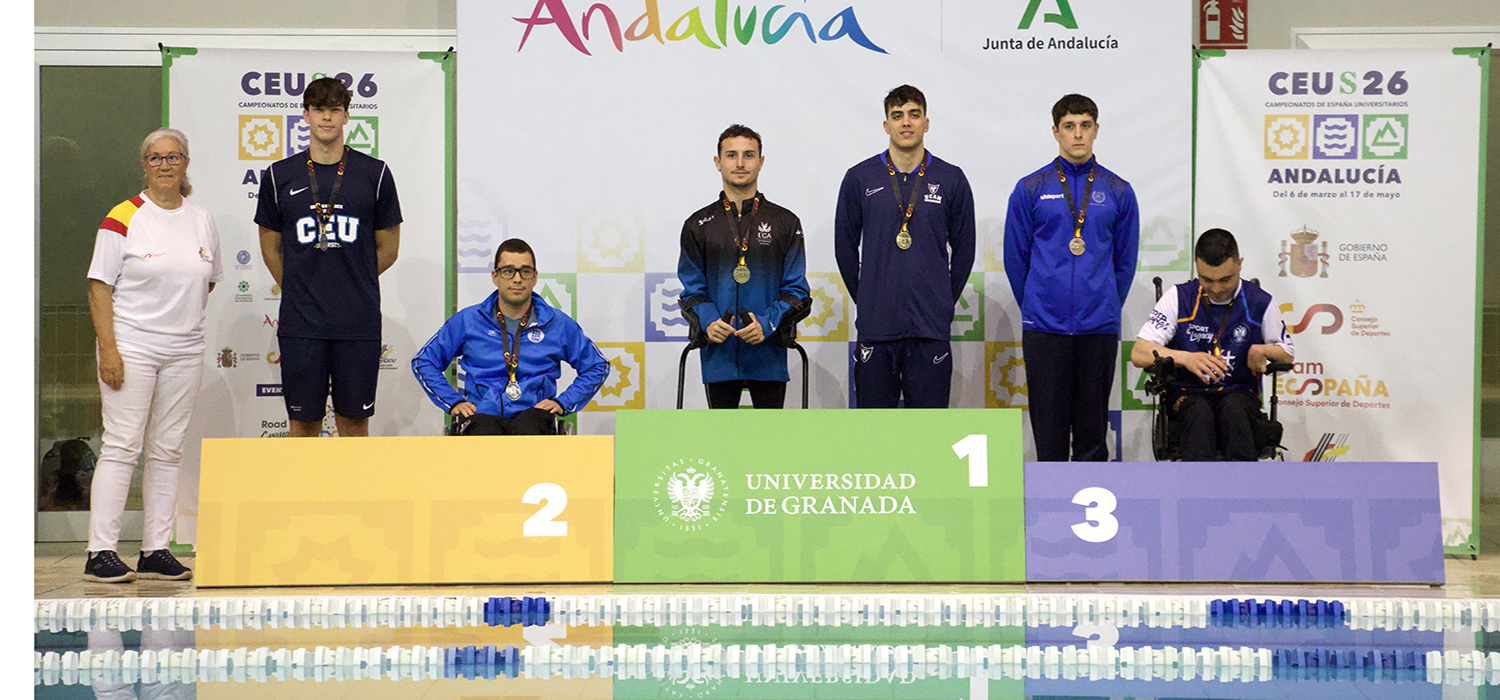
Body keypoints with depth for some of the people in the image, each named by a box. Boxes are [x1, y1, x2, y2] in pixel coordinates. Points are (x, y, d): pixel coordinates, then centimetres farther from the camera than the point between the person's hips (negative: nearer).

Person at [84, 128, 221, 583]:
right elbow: (100, 287, -6)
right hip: (131, 345, -5)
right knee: (121, 446, -9)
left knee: (167, 451, 7)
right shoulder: (124, 219, -5)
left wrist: (183, 312, 9)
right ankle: (101, 552, -9)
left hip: (185, 349, 5)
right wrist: (108, 348, -14)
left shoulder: (202, 221, 10)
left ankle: (156, 551, 11)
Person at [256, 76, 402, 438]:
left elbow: (387, 249, 11)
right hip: (300, 323, 0)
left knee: (354, 420, 4)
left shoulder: (375, 175, 4)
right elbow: (270, 248, 16)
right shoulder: (280, 177, 6)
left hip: (359, 323, 0)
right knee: (303, 420, 3)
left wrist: (351, 283, 12)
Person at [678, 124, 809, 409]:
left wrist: (767, 323, -16)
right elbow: (692, 290, 6)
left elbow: (796, 289, 2)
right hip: (719, 353, 1)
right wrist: (708, 321, -16)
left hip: (768, 355, -1)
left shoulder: (785, 223, 7)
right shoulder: (698, 225, 9)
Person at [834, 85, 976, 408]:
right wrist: (868, 300, 9)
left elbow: (963, 248, 12)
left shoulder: (951, 179, 5)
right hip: (876, 327, 0)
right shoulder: (859, 178, 4)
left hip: (930, 328, 0)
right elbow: (845, 248, 11)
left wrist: (942, 303, 10)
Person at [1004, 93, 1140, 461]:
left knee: (1092, 421, 5)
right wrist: (1034, 307, 11)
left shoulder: (1118, 192, 6)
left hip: (1099, 327, 1)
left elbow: (1125, 261, 12)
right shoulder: (1030, 190, 2)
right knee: (1049, 419, 0)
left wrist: (1107, 308, 11)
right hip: (1044, 328, -1)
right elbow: (1016, 257, 8)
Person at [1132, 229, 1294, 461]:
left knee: (1233, 409, -36)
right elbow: (1138, 354, -3)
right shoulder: (1179, 298, 3)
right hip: (1187, 393, 0)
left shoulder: (1260, 302, 6)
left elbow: (1288, 355, 18)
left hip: (1239, 392, 1)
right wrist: (1185, 358, -21)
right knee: (1199, 414, -37)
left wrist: (1264, 351, -7)